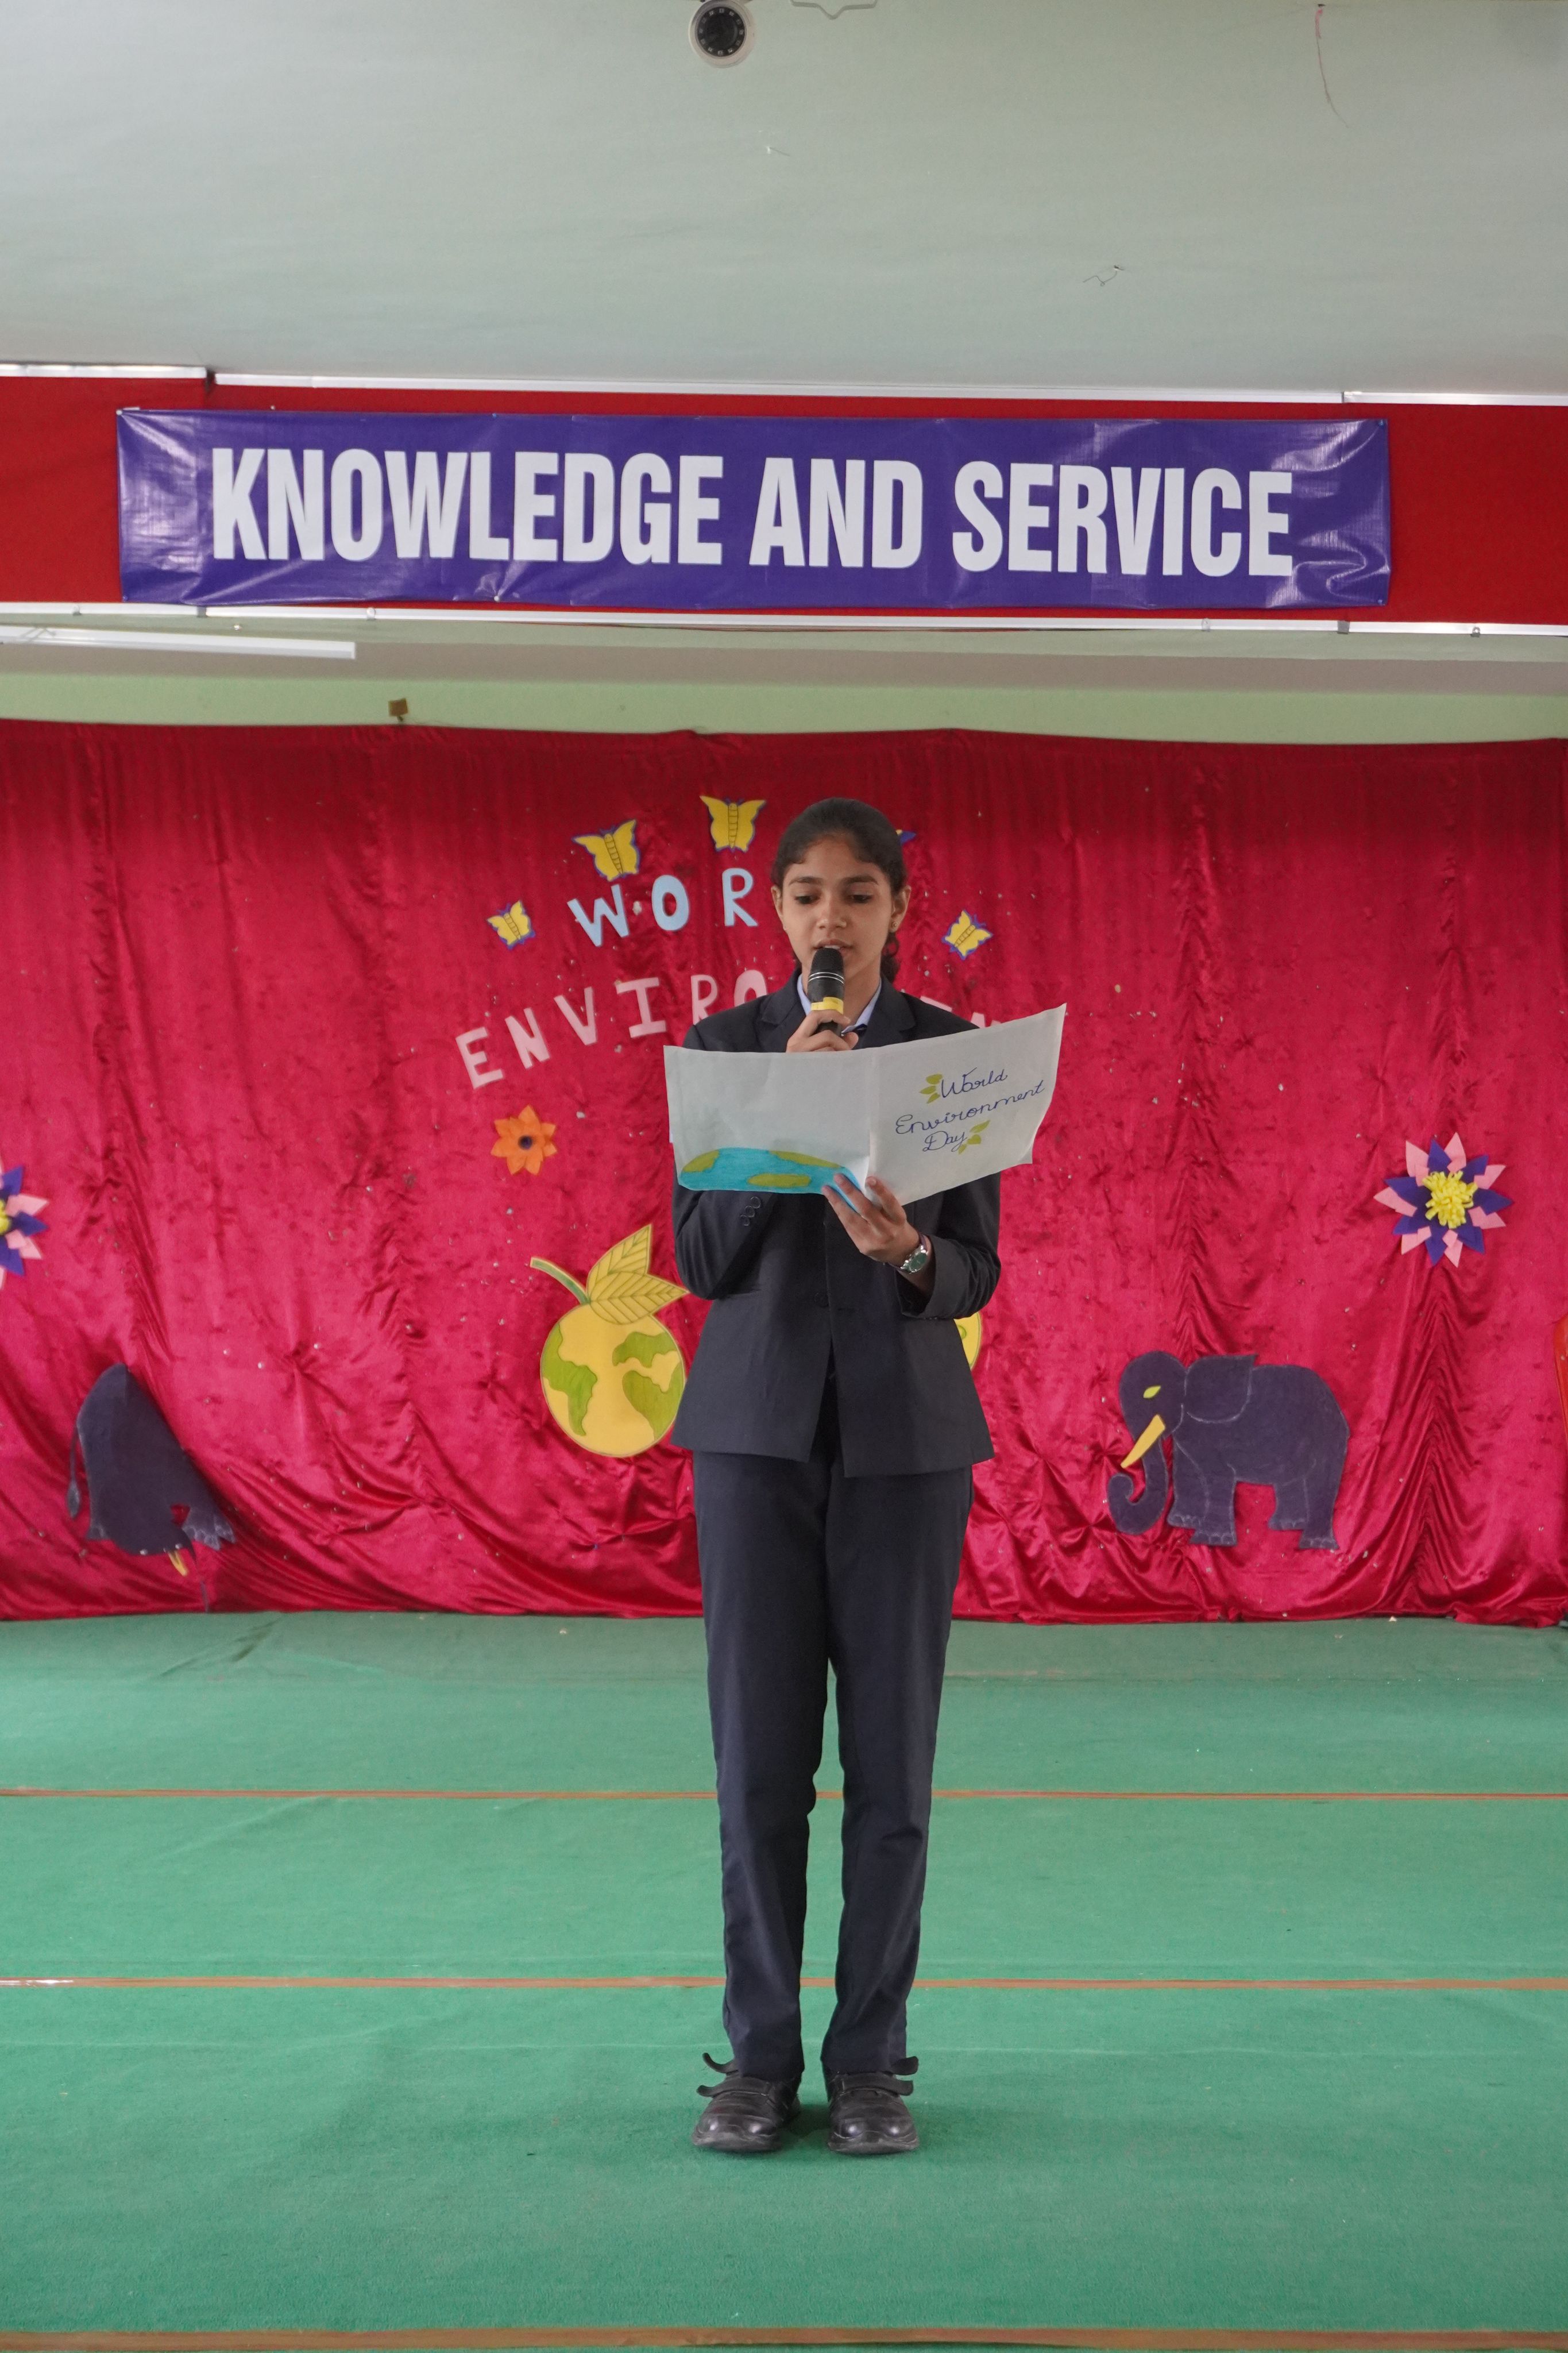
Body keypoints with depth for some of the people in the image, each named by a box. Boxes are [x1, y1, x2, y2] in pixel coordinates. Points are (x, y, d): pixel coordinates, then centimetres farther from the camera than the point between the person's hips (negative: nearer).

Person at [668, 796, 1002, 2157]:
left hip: (904, 1430, 0)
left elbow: (977, 1272, -1)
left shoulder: (959, 1051, 1)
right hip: (759, 1423, 0)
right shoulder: (724, 1047, 2)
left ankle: (872, 2059, 13)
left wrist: (907, 1251, -24)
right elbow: (702, 1262, -4)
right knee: (760, 1755, 2)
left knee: (891, 1755, 2)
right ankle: (760, 2056, 13)